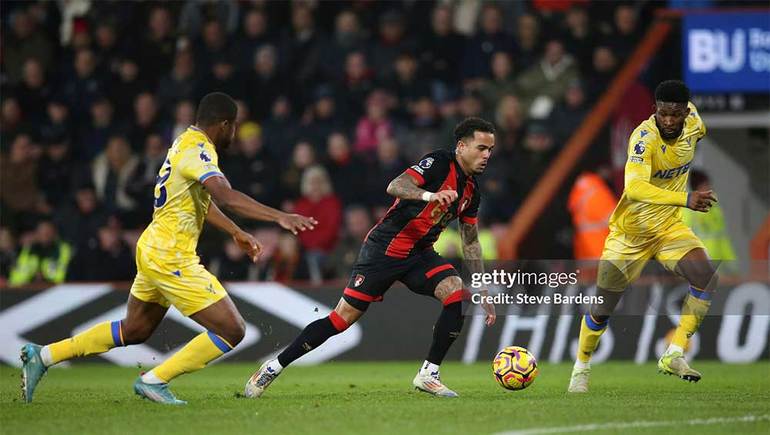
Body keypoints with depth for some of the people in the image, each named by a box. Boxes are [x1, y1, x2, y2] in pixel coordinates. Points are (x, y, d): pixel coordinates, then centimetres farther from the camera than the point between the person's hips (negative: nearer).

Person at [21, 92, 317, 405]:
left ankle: (43, 356, 27)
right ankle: (154, 381, -2)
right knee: (231, 330, -7)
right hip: (171, 259, -10)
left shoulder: (187, 142, 12)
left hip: (152, 250, 10)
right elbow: (227, 197, -36)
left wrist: (236, 233, 30)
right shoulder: (198, 151, -20)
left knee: (134, 330, 25)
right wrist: (280, 217, -41)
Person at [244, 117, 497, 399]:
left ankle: (428, 374, -7)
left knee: (459, 296, -18)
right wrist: (430, 195, -48)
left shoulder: (471, 190, 8)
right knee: (344, 317, -8)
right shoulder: (440, 163, -14)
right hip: (385, 248, -7)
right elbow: (394, 187, -30)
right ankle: (274, 367, 5)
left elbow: (471, 244, 18)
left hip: (419, 254, 7)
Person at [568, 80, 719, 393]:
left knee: (708, 279, -21)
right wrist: (685, 199, -55)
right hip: (630, 233, -4)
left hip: (670, 227, 5)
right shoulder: (645, 137, -30)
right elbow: (634, 187, -46)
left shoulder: (693, 121, -10)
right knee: (603, 308, 4)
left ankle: (674, 355, -15)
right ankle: (581, 368, 30)